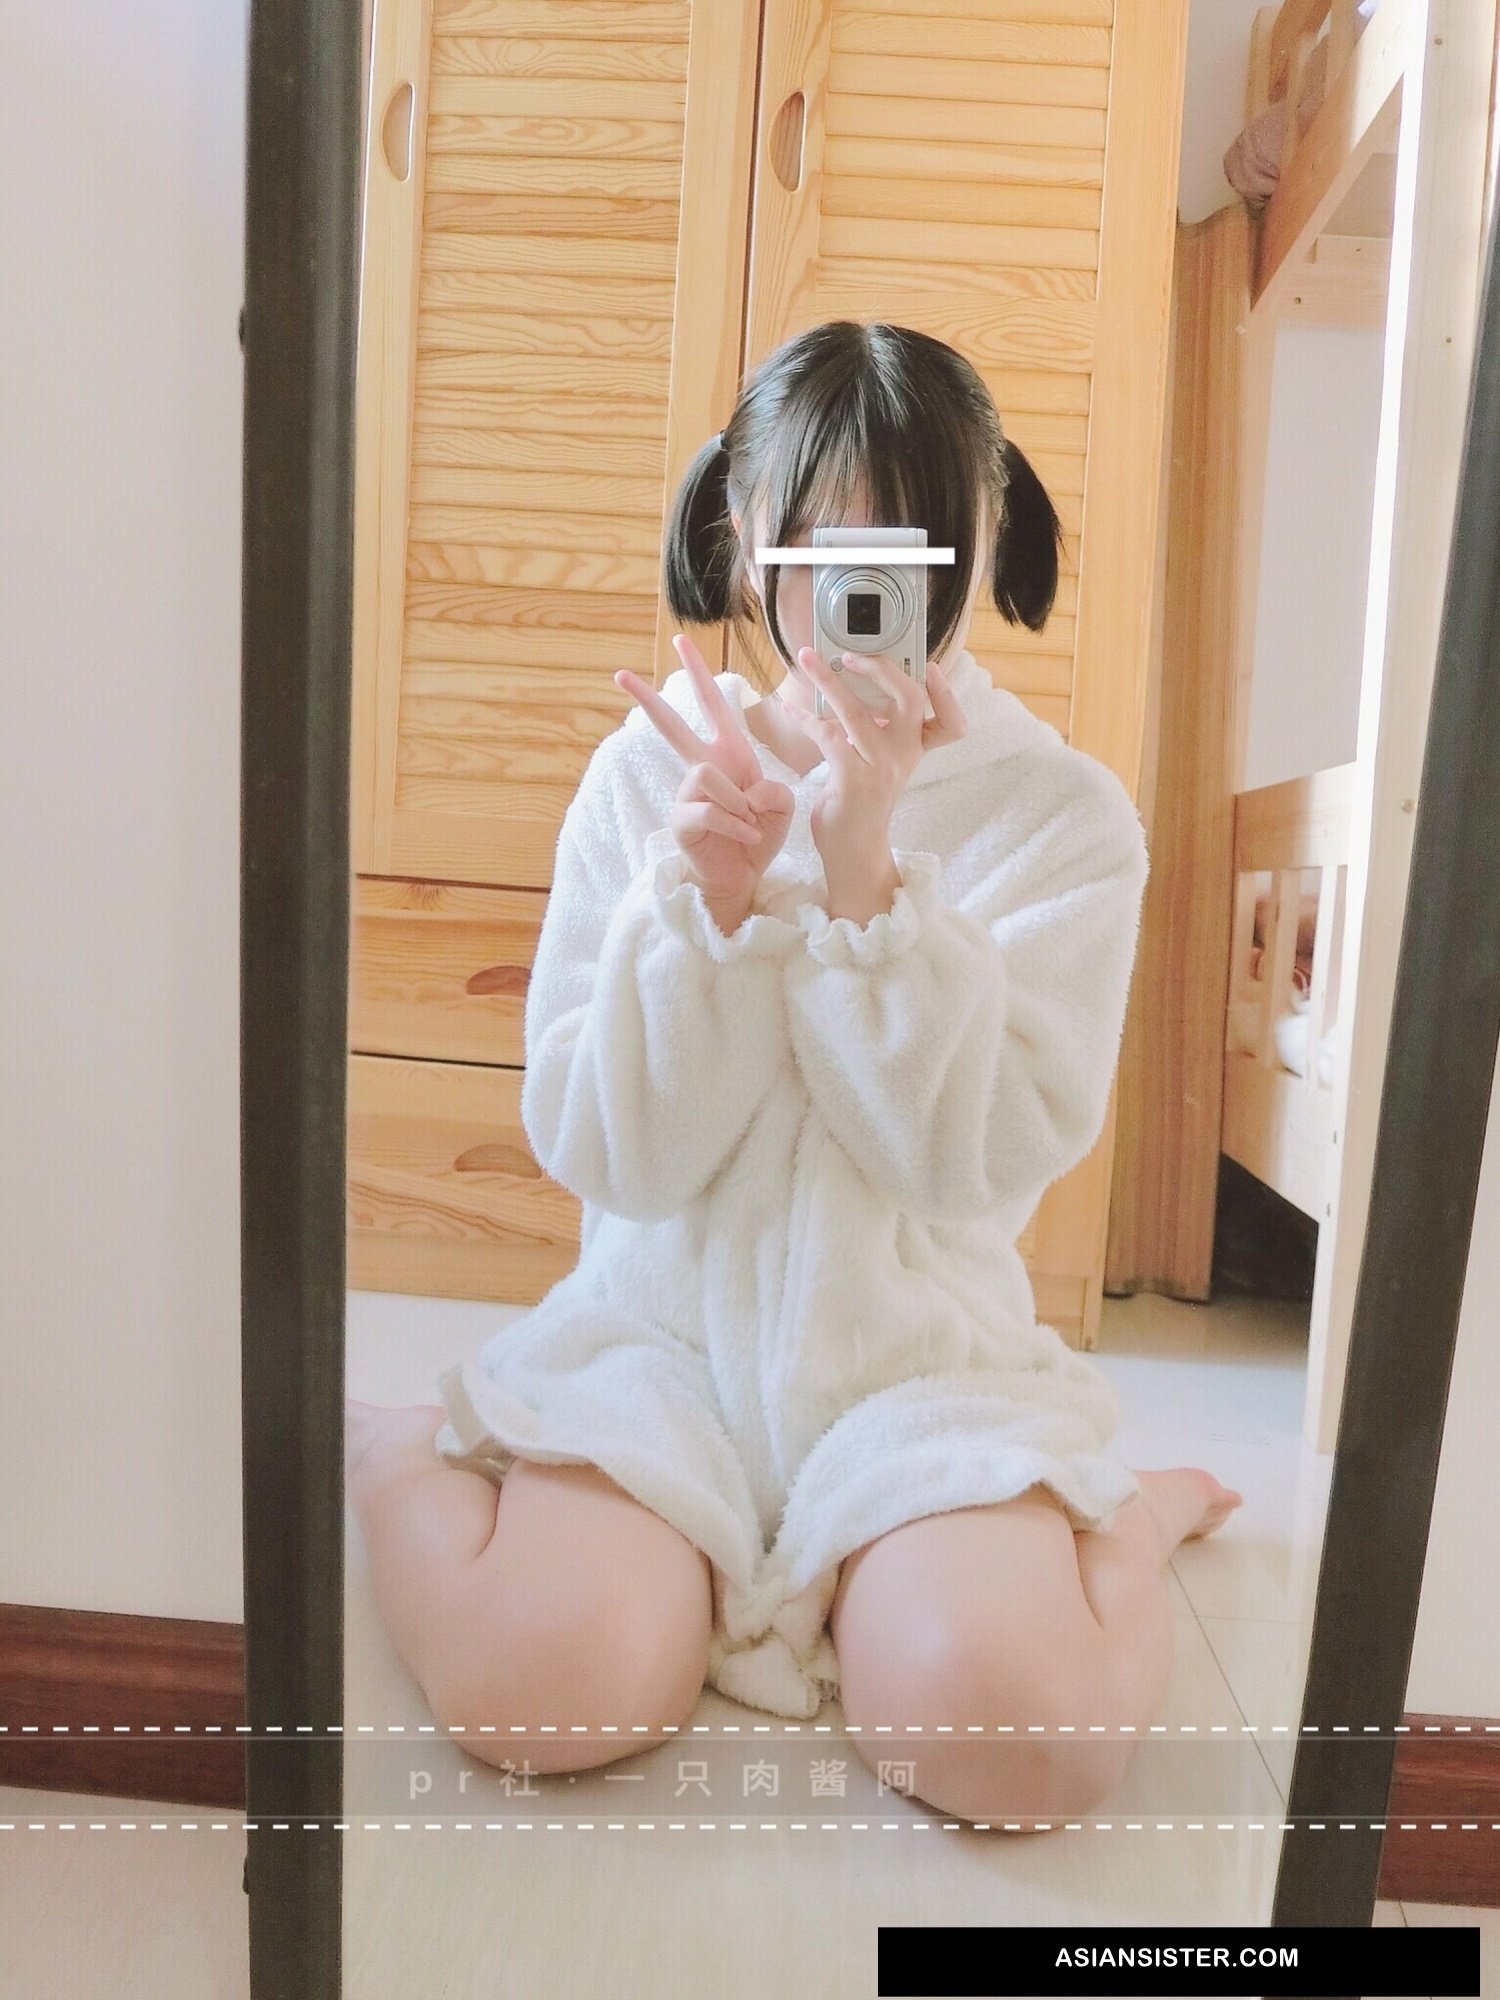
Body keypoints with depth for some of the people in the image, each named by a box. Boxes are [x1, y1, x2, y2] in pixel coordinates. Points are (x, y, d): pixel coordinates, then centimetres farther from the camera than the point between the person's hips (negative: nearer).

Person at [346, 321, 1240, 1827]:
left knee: (1005, 1732, -23)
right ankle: (382, 1454, 12)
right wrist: (705, 890, -23)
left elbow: (974, 1160, -15)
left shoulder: (1064, 816, -6)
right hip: (666, 1327, 1)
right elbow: (608, 1153, -9)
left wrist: (863, 870, -24)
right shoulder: (651, 771, -4)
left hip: (920, 1352, 0)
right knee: (548, 1681, -22)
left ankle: (1132, 1513, 12)